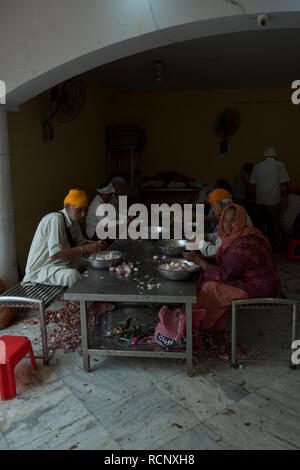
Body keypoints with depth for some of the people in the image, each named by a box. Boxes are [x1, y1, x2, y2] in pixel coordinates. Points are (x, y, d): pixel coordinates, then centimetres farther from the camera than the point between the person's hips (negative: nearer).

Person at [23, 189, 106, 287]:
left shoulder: (74, 222, 7)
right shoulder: (55, 220, -20)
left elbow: (81, 243, 15)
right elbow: (54, 254, -27)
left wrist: (96, 245, -6)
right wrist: (85, 249, -28)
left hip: (63, 265, 9)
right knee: (73, 275, -33)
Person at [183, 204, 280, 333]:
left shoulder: (244, 244, -28)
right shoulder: (235, 236, 2)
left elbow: (224, 274, -26)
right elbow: (221, 260, 10)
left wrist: (198, 260, -19)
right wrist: (199, 258, -5)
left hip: (260, 290, -10)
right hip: (249, 280, 10)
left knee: (211, 288, -18)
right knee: (207, 277, 6)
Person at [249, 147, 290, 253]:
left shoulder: (257, 166, 6)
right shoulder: (279, 165, -2)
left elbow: (252, 185, 8)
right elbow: (284, 184, -6)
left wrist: (252, 198, 18)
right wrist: (285, 198, 1)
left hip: (259, 201, 2)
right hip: (274, 201, -2)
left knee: (259, 225, 11)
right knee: (274, 225, 7)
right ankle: (274, 248, 14)